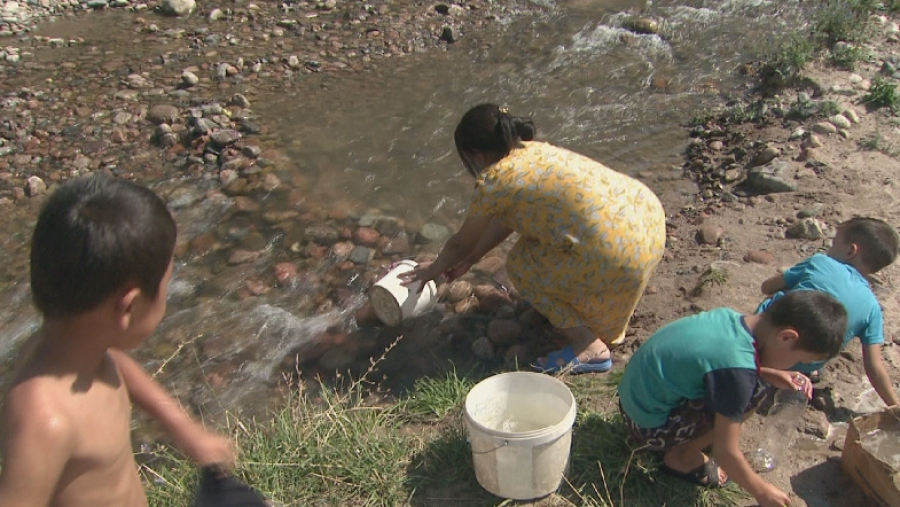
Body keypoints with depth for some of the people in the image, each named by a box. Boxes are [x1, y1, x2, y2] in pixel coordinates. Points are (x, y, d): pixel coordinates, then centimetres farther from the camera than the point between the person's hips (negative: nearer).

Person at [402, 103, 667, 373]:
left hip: (623, 255, -9)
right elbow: (504, 222, 27)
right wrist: (468, 261, 34)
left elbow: (462, 243, 8)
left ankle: (590, 348, 4)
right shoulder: (534, 150, 16)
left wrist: (434, 269, 27)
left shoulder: (493, 181, -8)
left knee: (521, 265, 9)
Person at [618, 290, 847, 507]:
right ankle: (682, 458, 2)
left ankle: (679, 445, 16)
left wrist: (773, 374, 8)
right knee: (750, 394, -15)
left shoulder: (731, 317, -5)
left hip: (636, 393, 9)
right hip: (649, 426, -9)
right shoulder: (737, 369, -28)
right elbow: (725, 452, -20)